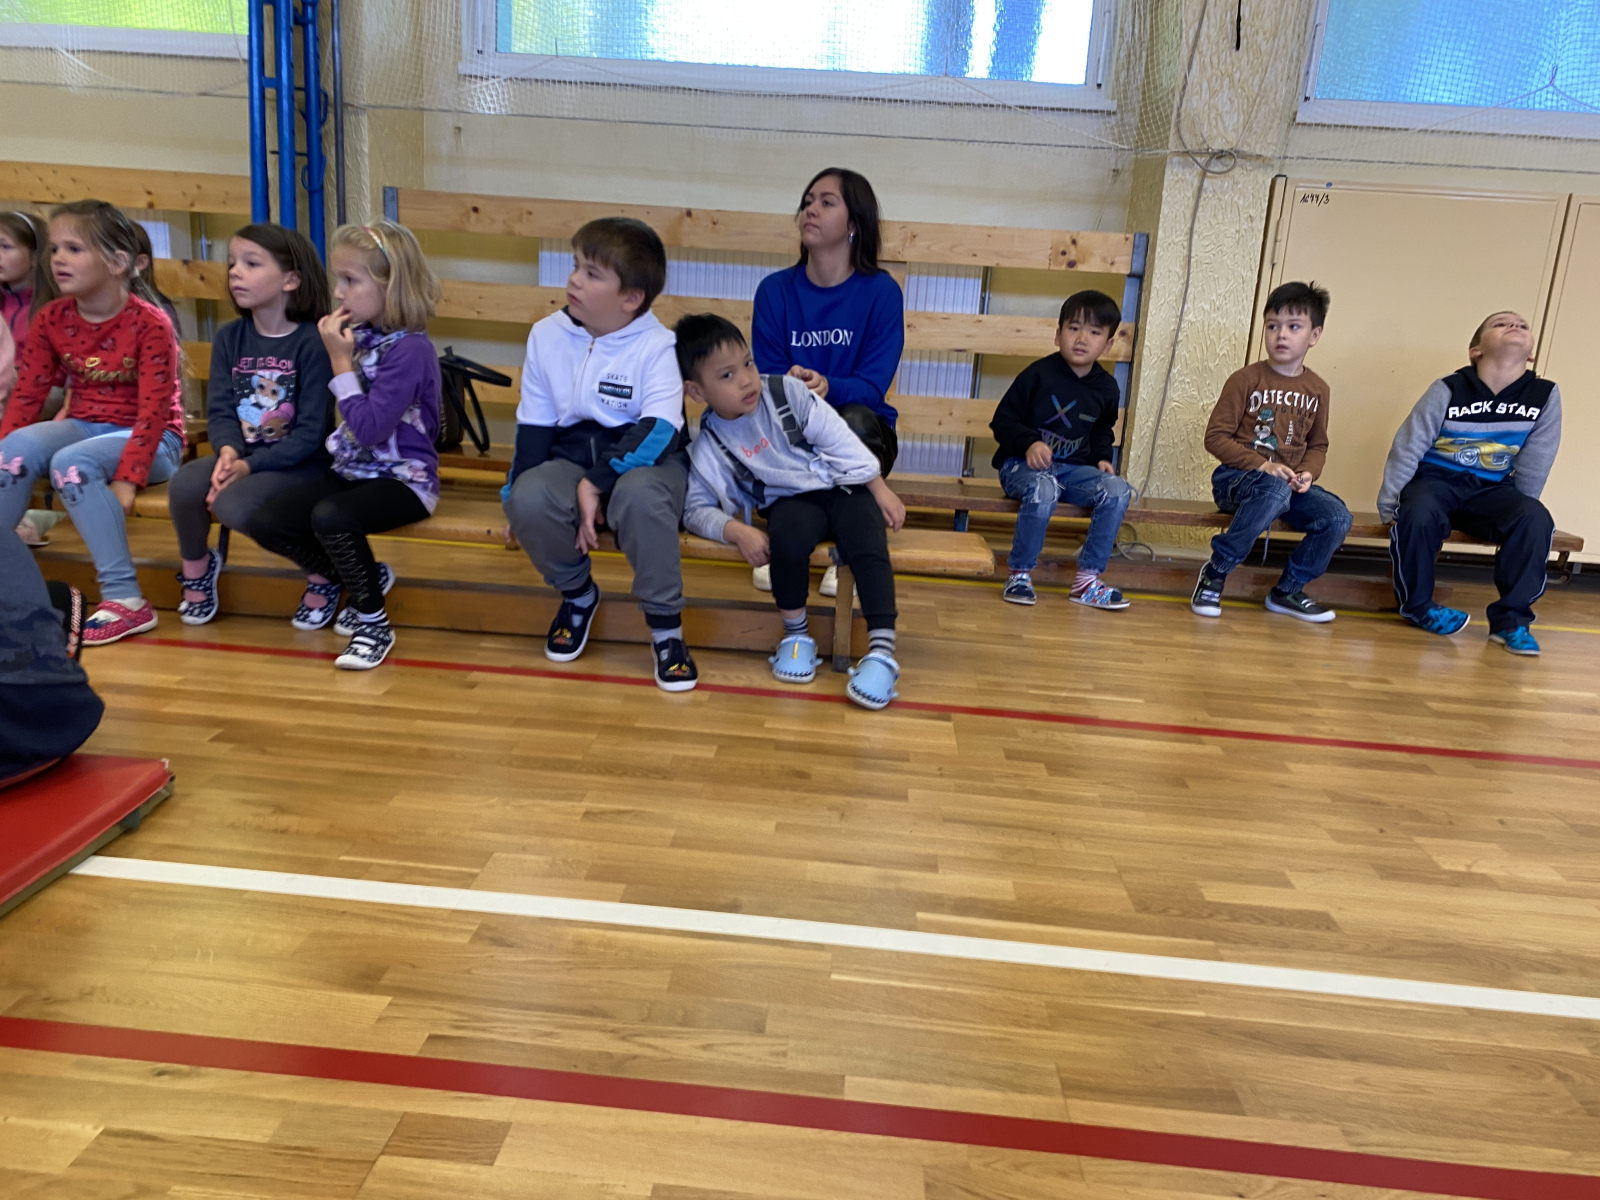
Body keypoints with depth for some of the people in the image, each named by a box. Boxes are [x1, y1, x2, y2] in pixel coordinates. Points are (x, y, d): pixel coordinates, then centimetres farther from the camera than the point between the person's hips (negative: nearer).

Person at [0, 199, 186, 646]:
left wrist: (127, 477, -26)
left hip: (150, 440, -5)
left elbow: (153, 410, -18)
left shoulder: (149, 324, -13)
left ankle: (125, 599, -30)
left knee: (70, 461, -33)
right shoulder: (51, 320, 4)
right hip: (84, 427, 5)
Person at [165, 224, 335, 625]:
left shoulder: (312, 341, -12)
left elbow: (311, 431, -15)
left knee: (234, 504, -29)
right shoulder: (229, 338, 6)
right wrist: (228, 450, -21)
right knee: (185, 484, -22)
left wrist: (252, 466, -23)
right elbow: (220, 411, 2)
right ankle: (196, 566, 8)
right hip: (243, 455, 5)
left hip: (300, 463, -5)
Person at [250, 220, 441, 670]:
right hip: (352, 470, 8)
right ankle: (363, 577, 17)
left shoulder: (409, 349, -17)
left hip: (402, 478, -8)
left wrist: (341, 362, -18)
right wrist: (339, 353, 5)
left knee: (330, 516, -33)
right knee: (267, 522, -5)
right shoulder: (361, 334, 5)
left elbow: (369, 429, -24)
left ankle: (374, 624, -10)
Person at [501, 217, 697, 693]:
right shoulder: (546, 336, 4)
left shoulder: (657, 347, -11)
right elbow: (534, 424, 8)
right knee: (529, 500, -29)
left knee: (639, 496, -40)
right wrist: (515, 491, -3)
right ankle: (577, 592, 4)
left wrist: (596, 484, -28)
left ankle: (665, 624, -19)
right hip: (572, 454, 4)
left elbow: (658, 430, -21)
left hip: (645, 459, -4)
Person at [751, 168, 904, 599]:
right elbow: (764, 378, -5)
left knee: (856, 418, -35)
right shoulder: (775, 289, 0)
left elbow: (872, 388, -14)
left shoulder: (881, 291, -7)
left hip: (861, 438, -1)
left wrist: (828, 387, -36)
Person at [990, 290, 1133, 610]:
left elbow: (1102, 431, 27)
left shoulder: (1106, 388, 8)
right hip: (1022, 464, -5)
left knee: (1118, 491, -19)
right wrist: (1029, 444, -23)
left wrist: (1102, 458, 6)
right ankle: (1020, 574, -19)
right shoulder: (1039, 374, -8)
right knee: (1043, 490, -39)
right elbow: (1003, 419, -5)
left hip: (1074, 468, 5)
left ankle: (1087, 580, -9)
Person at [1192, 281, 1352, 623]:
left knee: (1337, 518, -20)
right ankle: (1214, 573, -22)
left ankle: (1287, 591, 3)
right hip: (1236, 478, -5)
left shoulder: (1317, 389, 9)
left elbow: (1318, 445, 17)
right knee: (1275, 491, -39)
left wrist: (1308, 473, -5)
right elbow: (1216, 437, -8)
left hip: (1290, 481, 5)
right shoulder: (1245, 380, -5)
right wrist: (1262, 465, -19)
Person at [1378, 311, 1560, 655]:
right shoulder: (1448, 390, -13)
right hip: (1434, 478, -2)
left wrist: (1519, 512, 4)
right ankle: (1418, 606, -11)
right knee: (1420, 515, -36)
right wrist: (1387, 506, -8)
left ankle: (1510, 619, -14)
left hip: (1490, 488, 3)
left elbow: (1533, 466, 0)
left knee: (1536, 520, -28)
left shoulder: (1545, 396, -6)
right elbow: (1407, 448, -9)